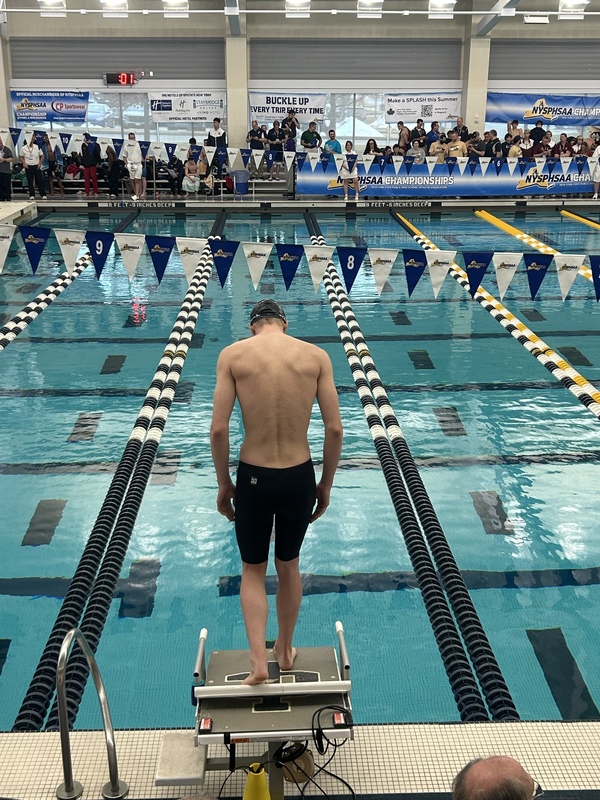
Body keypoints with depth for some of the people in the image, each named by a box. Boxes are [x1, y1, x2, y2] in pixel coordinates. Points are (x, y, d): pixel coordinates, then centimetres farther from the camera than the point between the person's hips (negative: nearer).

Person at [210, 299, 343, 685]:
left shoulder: (233, 355, -5)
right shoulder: (317, 356, -1)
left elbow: (219, 429, -9)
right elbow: (335, 429, -4)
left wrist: (223, 484, 4)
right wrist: (326, 485, 8)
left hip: (253, 478, -1)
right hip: (299, 478, 2)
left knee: (253, 571, 19)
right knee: (289, 566, 23)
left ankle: (258, 660, 8)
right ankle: (285, 650, 40)